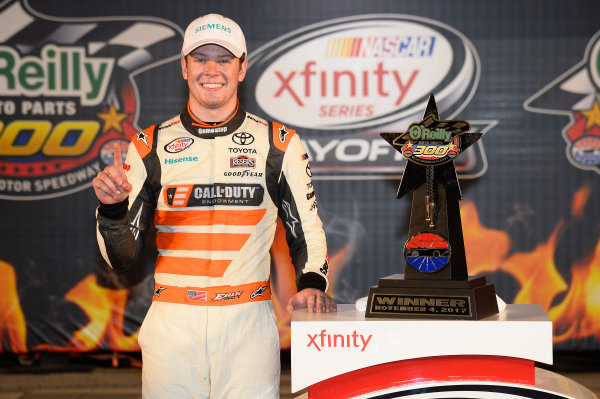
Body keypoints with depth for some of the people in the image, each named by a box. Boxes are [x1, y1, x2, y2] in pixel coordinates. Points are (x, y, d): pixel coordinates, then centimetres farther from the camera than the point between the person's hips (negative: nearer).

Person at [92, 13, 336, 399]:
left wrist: (311, 284, -7)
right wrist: (113, 208, -14)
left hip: (248, 323, 0)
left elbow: (306, 229, 11)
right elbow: (122, 257, 5)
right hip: (172, 323, 1)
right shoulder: (150, 146, 7)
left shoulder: (280, 144, 6)